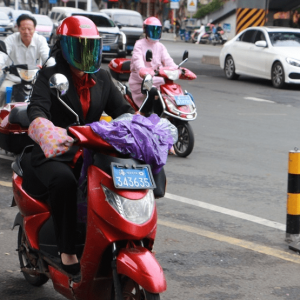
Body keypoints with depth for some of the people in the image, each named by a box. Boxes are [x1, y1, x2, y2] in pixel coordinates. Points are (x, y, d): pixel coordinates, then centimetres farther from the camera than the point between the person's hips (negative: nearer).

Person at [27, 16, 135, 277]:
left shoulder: (102, 79, 14)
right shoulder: (50, 76, -3)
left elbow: (122, 110, 9)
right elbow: (37, 111, -19)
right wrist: (50, 134, -43)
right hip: (54, 156, -4)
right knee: (64, 182, -37)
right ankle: (67, 251, -29)